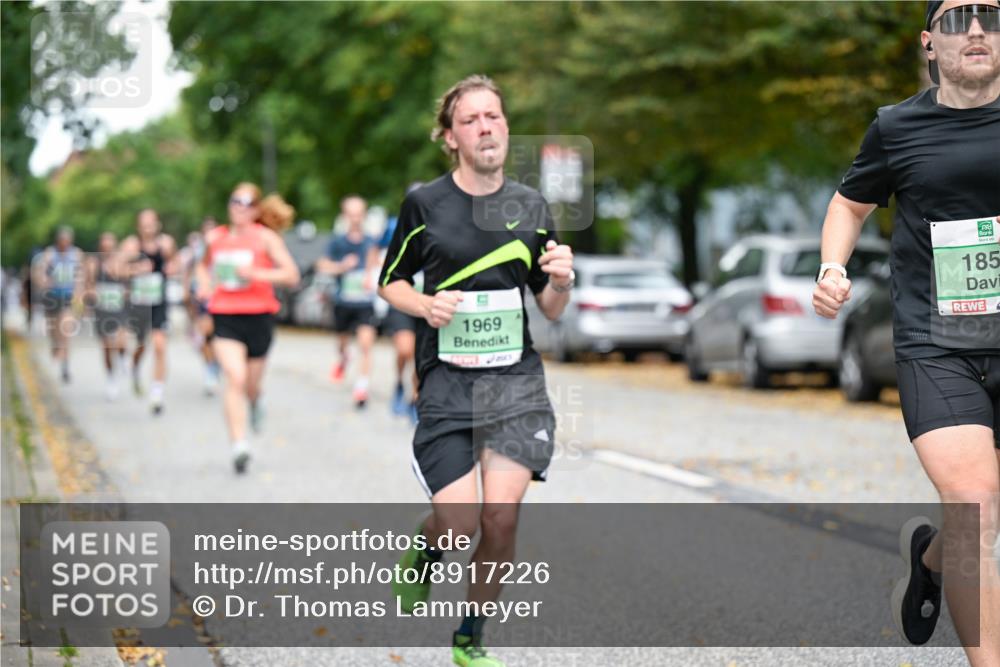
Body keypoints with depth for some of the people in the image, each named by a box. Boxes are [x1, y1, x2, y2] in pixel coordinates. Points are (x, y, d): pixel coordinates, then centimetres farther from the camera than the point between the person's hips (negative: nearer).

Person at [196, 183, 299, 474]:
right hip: (225, 316, 1)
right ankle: (238, 445, -20)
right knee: (234, 378, -17)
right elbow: (204, 264, 29)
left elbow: (291, 275, -8)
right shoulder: (215, 238, 8)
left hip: (258, 316, -1)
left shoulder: (265, 237, -2)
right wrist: (204, 283, 7)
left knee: (252, 383, 11)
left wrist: (257, 273, -21)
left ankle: (254, 404, 50)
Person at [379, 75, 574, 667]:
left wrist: (561, 280, -9)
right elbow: (390, 283, 9)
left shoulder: (532, 207, 8)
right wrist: (427, 305, -11)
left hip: (517, 378, 2)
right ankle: (424, 553, 29)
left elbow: (551, 309, 13)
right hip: (447, 380, -2)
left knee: (501, 514, -7)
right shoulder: (424, 204, -1)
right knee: (459, 522, -10)